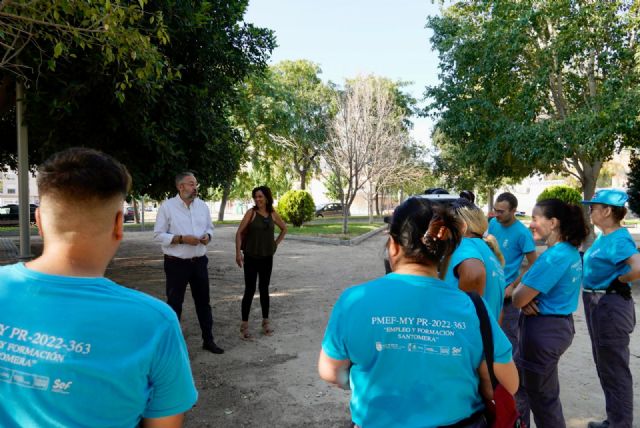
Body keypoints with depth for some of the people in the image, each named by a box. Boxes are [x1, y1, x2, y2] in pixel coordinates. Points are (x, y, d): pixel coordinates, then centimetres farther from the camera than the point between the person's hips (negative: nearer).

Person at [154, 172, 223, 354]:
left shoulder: (202, 206, 4)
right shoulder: (167, 206, -10)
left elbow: (209, 228, 15)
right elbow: (159, 235, -10)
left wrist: (208, 236, -8)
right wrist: (182, 239, -21)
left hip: (199, 262, 5)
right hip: (176, 263, -5)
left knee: (203, 301, 14)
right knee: (174, 304, 7)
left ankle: (208, 340, 27)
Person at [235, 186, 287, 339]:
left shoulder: (273, 214, 3)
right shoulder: (251, 213, -7)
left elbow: (284, 229, 18)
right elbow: (239, 232, -9)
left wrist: (276, 243, 8)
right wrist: (238, 253, -16)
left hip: (267, 257, 3)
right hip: (251, 257, -3)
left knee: (264, 288, 12)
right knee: (250, 290, -2)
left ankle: (266, 322, 23)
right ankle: (244, 325, 7)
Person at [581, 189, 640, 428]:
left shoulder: (619, 239, -21)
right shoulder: (603, 237, 8)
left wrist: (618, 280, -19)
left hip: (610, 307, -10)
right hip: (597, 304, 10)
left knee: (614, 370, 3)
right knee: (605, 366, 21)